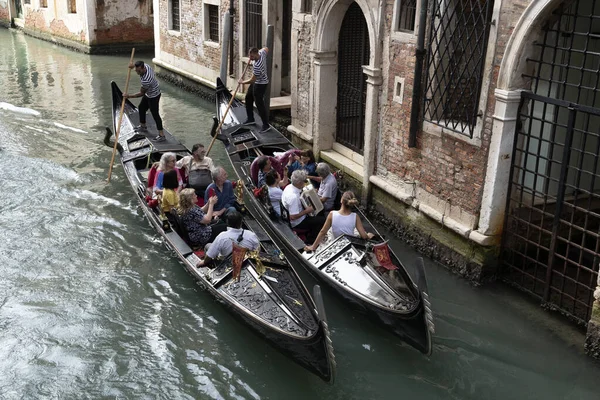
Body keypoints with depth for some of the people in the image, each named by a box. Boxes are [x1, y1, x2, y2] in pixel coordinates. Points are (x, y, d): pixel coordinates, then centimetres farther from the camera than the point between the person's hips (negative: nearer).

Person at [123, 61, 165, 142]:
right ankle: (143, 126, 42)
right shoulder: (145, 65, -15)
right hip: (148, 94, 10)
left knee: (155, 114, -7)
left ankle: (162, 135, -3)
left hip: (153, 96, -10)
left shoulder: (146, 80, -39)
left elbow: (141, 93, -26)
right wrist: (133, 65, -6)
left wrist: (129, 96, -19)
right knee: (141, 108, 23)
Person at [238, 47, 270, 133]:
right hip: (256, 82, 10)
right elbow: (266, 48, 16)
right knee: (248, 98, 19)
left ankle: (266, 125, -2)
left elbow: (252, 80, -28)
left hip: (260, 84, -10)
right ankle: (250, 119, 30)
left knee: (259, 103, -8)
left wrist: (242, 82, -13)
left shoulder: (257, 66, -35)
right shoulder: (262, 53, -10)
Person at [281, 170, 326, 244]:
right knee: (323, 220, -7)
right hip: (297, 223, -9)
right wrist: (306, 211, -22)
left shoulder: (289, 186, -8)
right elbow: (293, 217, -33)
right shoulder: (293, 197, -36)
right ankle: (310, 240, 13)